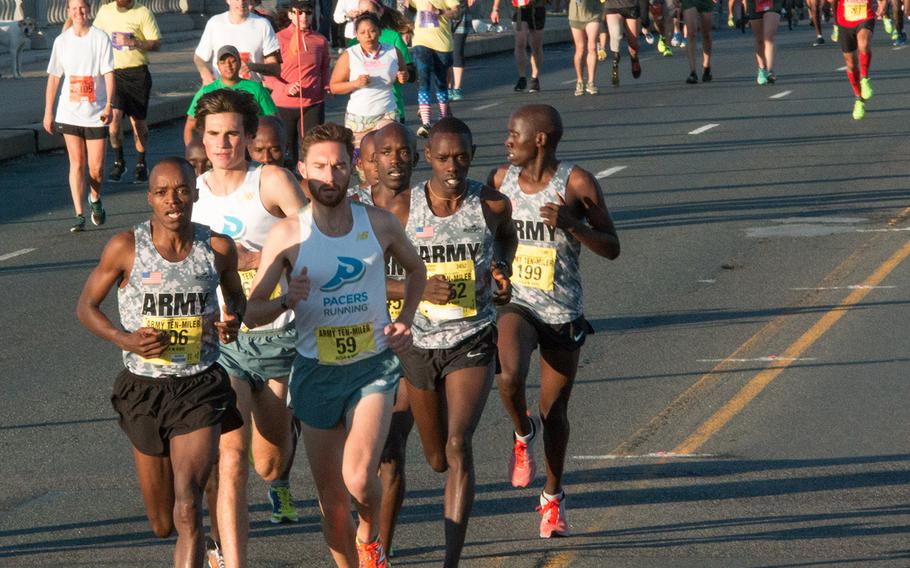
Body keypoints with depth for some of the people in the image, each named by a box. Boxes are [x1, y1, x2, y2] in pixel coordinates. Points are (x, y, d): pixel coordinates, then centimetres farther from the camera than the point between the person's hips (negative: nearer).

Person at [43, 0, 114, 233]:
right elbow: (53, 78, 7)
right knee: (77, 163, -3)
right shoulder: (62, 41, 3)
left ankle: (95, 199, 31)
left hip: (95, 114, -1)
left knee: (96, 166, 1)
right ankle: (79, 215, -1)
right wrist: (48, 112, 5)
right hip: (69, 113, 1)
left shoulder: (100, 38, -3)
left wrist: (109, 105, -16)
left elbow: (108, 74, -6)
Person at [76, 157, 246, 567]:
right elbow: (86, 307, 3)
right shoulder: (126, 247, -9)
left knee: (187, 509, -19)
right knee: (163, 526, 14)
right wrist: (125, 339, -16)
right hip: (144, 390, 1)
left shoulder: (218, 248, -3)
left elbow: (235, 294, 18)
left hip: (201, 387, -1)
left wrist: (234, 321, -6)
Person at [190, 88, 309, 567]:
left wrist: (251, 259, -21)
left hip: (278, 339, -1)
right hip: (220, 342, 1)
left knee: (269, 460, 14)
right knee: (232, 456, -17)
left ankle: (278, 481, 53)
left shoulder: (272, 182, -6)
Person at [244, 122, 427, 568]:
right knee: (331, 497, 6)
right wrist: (287, 301, -25)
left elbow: (415, 269, 20)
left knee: (359, 478, -19)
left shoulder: (380, 224, -1)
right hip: (316, 371, 1)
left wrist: (405, 321, 6)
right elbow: (252, 311, -5)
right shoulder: (287, 235, -6)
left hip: (374, 365, -1)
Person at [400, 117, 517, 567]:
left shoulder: (492, 204, -6)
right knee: (437, 458, 16)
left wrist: (502, 270, -1)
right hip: (419, 343, 2)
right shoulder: (402, 209, -9)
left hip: (473, 342, -2)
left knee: (457, 446, -20)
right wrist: (421, 286, -21)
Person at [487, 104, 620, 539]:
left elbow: (611, 248, -8)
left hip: (563, 312, -1)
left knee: (554, 411, 8)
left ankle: (553, 496, 30)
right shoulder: (502, 179, 1)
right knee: (510, 378, -29)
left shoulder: (576, 183, -10)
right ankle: (523, 433, 5)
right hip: (516, 303, 1)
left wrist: (572, 224, -24)